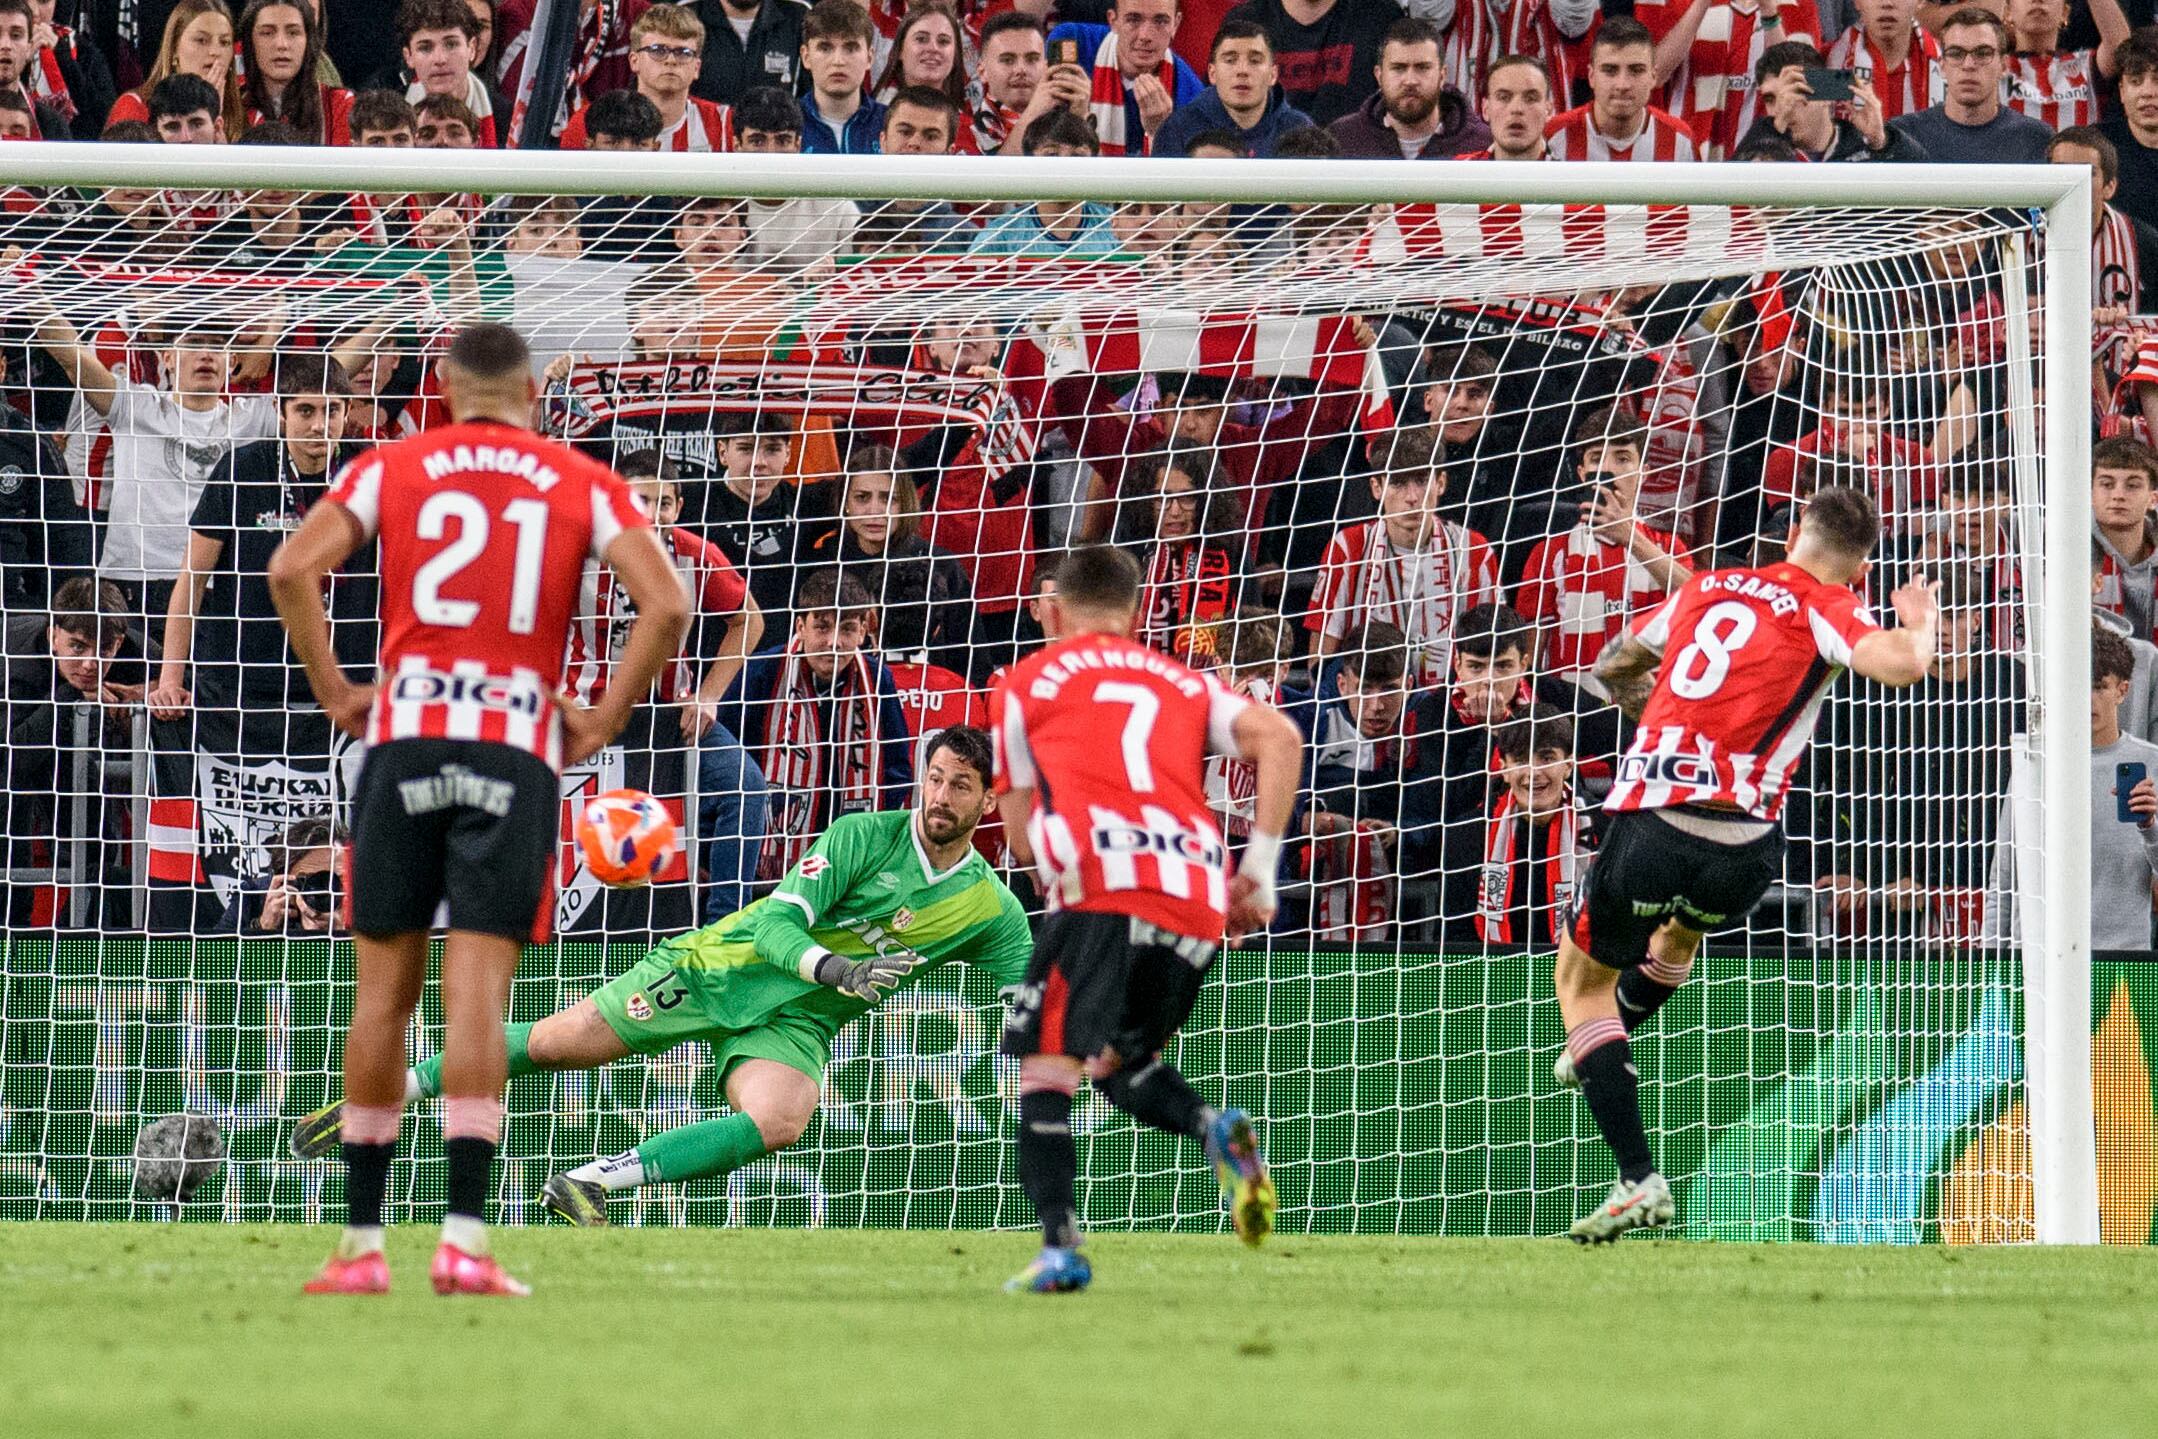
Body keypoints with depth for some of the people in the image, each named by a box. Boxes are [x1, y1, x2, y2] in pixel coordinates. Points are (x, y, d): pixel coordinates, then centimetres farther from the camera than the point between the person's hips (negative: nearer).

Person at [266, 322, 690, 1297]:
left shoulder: (392, 468, 8)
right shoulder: (584, 486, 8)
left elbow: (292, 569, -4)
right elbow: (666, 605, -4)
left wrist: (335, 693, 5)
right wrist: (601, 724, 4)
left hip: (403, 739, 1)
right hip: (517, 750, -1)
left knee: (384, 990, 9)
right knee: (477, 995, -4)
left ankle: (361, 1244, 12)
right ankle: (463, 1242, -13)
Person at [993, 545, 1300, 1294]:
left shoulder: (1025, 682, 20)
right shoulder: (1183, 683, 28)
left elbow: (1024, 838, 18)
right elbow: (1279, 737, 10)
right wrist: (1260, 872, 10)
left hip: (1101, 887, -4)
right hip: (1200, 900, 4)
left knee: (1045, 1063, -2)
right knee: (1117, 1061, 21)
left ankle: (1060, 1247, -19)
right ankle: (1215, 1128, -7)